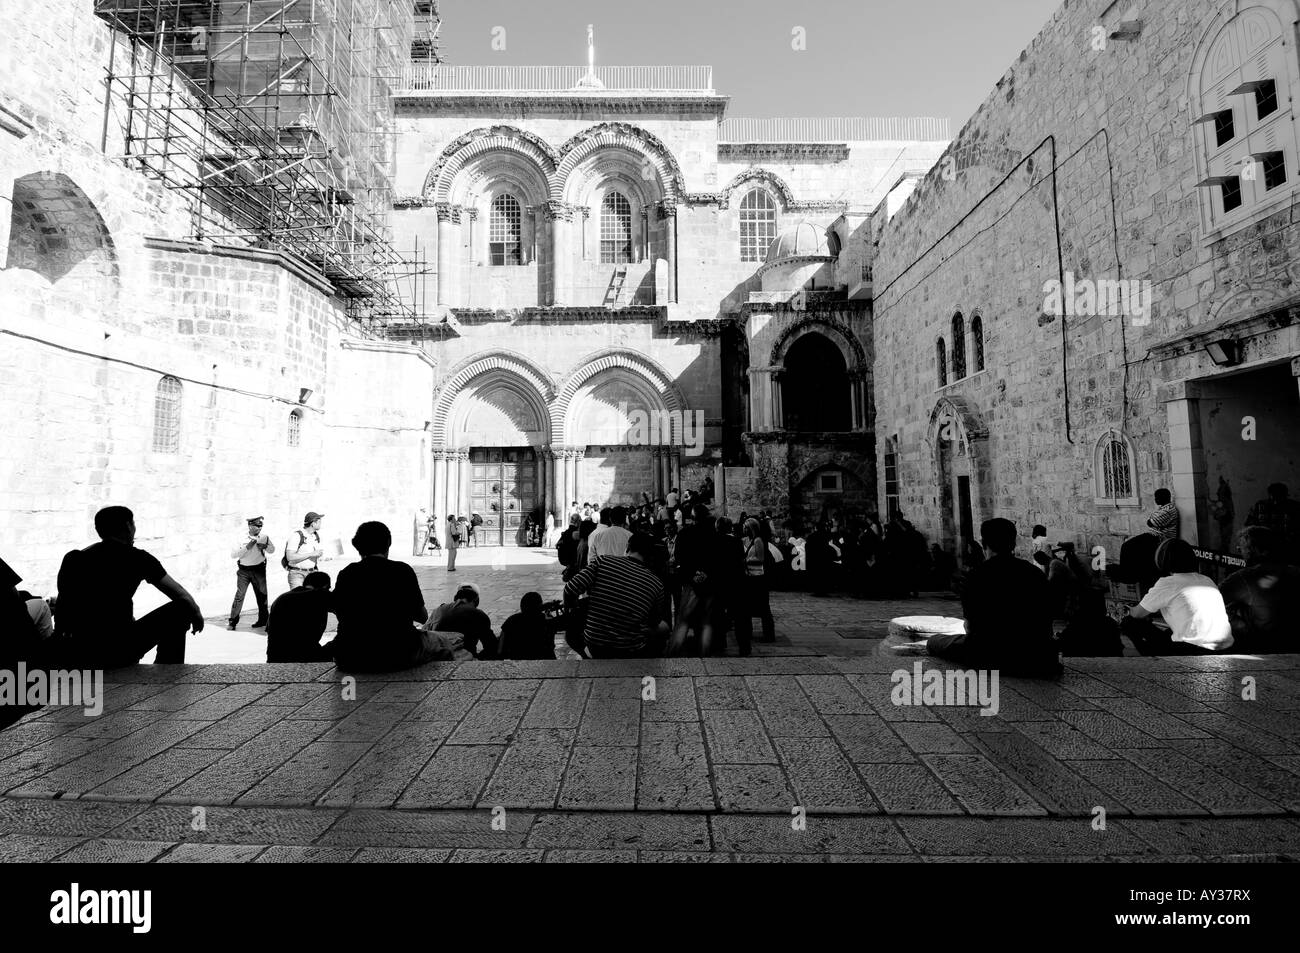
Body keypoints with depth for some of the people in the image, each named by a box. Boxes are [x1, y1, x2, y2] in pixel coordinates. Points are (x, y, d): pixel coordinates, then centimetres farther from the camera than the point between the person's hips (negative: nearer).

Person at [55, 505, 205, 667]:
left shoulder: (73, 558, 14)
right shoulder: (135, 557, -3)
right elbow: (181, 596, 2)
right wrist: (196, 613, 22)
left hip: (76, 656, 7)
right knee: (178, 612, 10)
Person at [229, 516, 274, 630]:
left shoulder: (264, 537, 2)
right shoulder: (242, 539, -4)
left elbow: (272, 550, 7)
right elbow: (233, 554, -10)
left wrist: (265, 546, -14)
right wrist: (247, 547, -22)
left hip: (259, 570, 2)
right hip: (244, 570, -1)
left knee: (262, 595, 7)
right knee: (239, 596, -5)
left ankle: (263, 620, 21)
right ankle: (233, 622, 3)